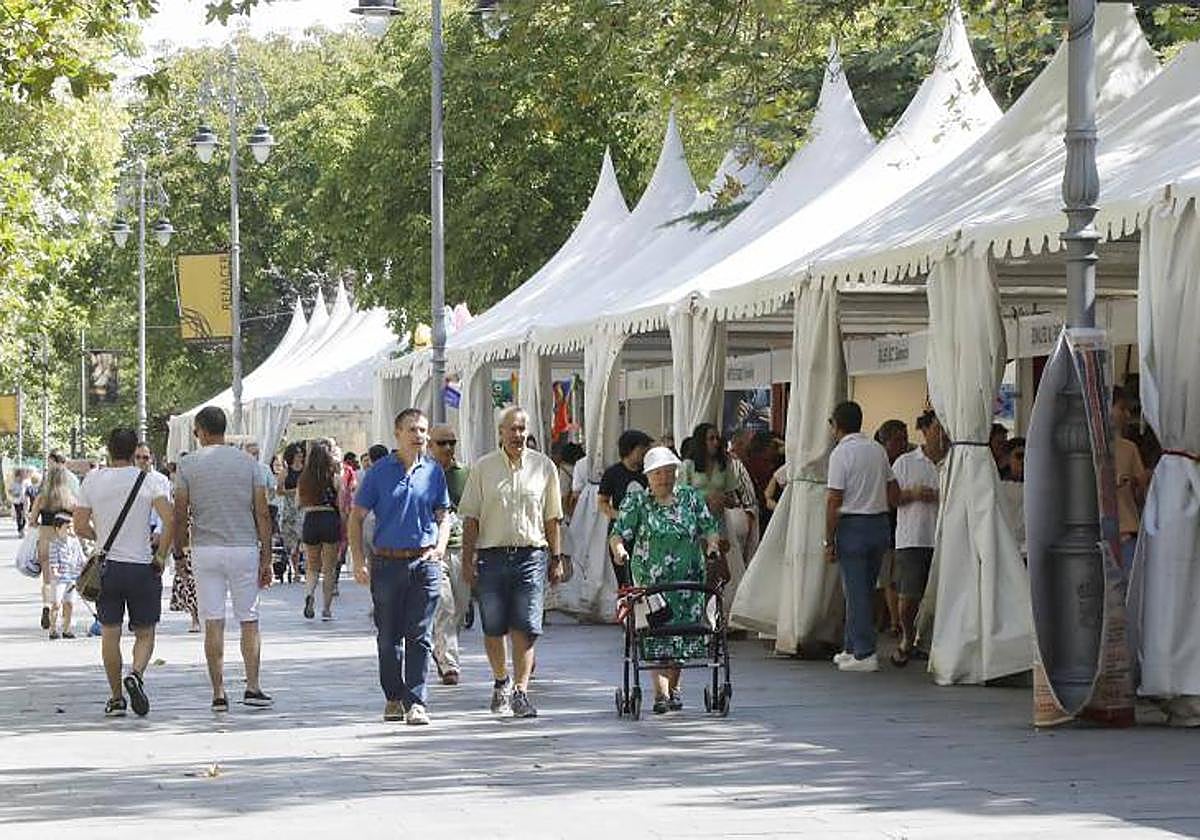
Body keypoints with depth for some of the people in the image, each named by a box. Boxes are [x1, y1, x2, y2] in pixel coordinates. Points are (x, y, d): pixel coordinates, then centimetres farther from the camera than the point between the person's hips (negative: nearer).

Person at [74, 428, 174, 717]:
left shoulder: (92, 481, 1)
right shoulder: (150, 480, -6)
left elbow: (80, 527, 2)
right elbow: (169, 520, -18)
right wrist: (161, 555, -6)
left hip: (106, 567, 2)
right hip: (142, 567, -2)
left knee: (110, 634, 9)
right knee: (145, 634, 8)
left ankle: (116, 698, 10)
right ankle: (136, 674, -19)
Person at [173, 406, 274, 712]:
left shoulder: (188, 465, -1)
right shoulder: (247, 462, 3)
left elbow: (180, 515, -1)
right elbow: (262, 514, 1)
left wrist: (178, 553, 10)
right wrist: (266, 558, 5)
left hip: (205, 550, 0)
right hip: (244, 547, 1)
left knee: (213, 623, 2)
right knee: (249, 620, 8)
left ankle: (219, 694, 0)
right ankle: (252, 687, 2)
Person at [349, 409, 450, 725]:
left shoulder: (433, 471, 8)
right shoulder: (379, 471, 2)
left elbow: (443, 516, 15)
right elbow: (356, 517, 4)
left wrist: (440, 547, -3)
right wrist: (358, 560, -5)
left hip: (425, 563, 1)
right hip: (387, 562, -1)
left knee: (420, 636, -4)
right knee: (388, 636, 7)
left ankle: (415, 702, -5)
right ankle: (394, 698, 19)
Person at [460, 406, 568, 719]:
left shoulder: (543, 467, 7)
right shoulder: (483, 468, 5)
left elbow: (551, 518, 11)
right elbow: (471, 518, 6)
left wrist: (556, 558, 9)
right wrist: (467, 560, -1)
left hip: (531, 555, 0)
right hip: (492, 555, 0)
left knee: (525, 628, -9)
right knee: (493, 628, 7)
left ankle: (520, 691, -9)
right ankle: (501, 681, 30)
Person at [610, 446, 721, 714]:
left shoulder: (691, 498, 11)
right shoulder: (635, 503, 4)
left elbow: (709, 527, 9)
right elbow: (618, 534, -3)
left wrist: (712, 545, -12)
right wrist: (619, 549, -24)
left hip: (689, 580, 3)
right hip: (651, 580, -3)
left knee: (682, 634, 5)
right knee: (657, 636, -11)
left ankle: (673, 688, 19)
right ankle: (661, 692, -14)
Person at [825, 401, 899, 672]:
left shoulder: (841, 453, -12)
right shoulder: (878, 449, 9)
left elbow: (834, 501, -15)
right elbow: (894, 492, 14)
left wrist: (829, 541, -11)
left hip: (852, 526, -7)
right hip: (881, 524, 7)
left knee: (856, 591, -2)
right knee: (864, 590, 15)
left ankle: (864, 654, -3)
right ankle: (853, 647, 22)